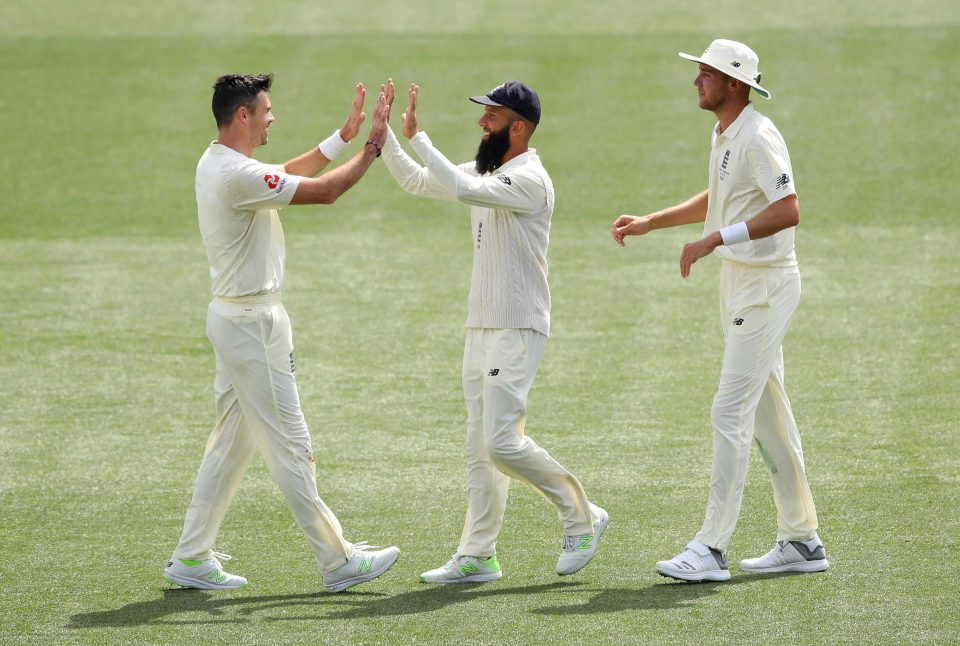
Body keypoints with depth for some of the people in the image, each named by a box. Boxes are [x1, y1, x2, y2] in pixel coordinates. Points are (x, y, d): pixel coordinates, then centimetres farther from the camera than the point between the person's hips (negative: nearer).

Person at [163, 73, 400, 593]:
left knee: (232, 442, 14)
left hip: (233, 316, 10)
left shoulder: (215, 163, 9)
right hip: (252, 321, -10)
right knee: (289, 447, -4)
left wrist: (344, 136, 17)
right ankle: (337, 561, 1)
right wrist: (372, 145, -10)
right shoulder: (238, 174, -23)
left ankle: (192, 558, 16)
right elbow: (324, 191, -20)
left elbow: (289, 174, 22)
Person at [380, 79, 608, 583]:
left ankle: (581, 517, 3)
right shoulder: (484, 171, 13)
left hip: (517, 330, -9)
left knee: (502, 441, -14)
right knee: (480, 445, 8)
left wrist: (417, 136, -26)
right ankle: (476, 556, 10)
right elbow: (414, 181, 16)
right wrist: (383, 131, 3)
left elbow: (460, 189, -31)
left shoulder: (529, 181, -17)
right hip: (481, 327, 9)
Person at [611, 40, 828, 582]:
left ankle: (712, 549, -12)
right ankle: (801, 541, 19)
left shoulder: (758, 137, -19)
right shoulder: (725, 136, 13)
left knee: (731, 414, -12)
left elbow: (788, 210, -30)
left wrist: (717, 238, -32)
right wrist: (650, 223, 24)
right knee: (769, 413, 13)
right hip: (739, 285, 10)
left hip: (766, 286, -10)